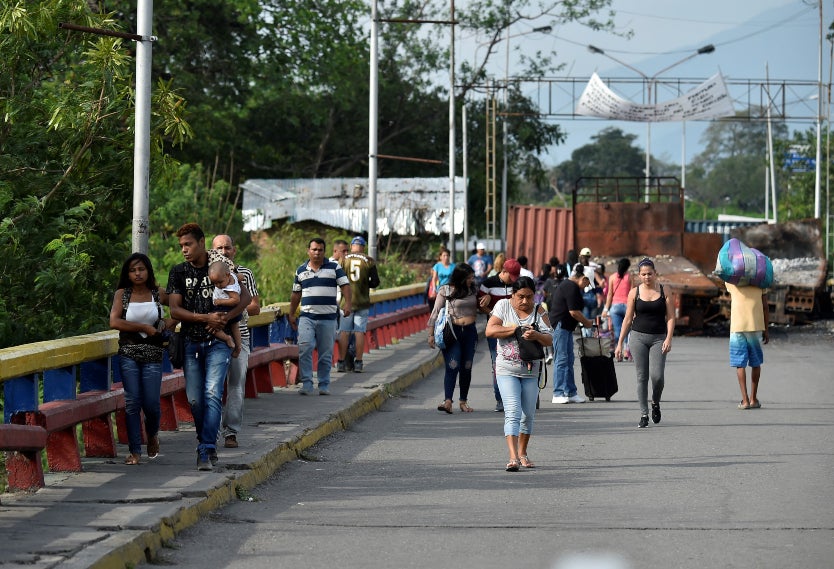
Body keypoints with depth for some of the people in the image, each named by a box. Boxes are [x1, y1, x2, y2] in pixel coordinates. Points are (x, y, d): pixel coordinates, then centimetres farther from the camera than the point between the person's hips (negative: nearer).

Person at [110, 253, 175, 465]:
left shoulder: (159, 294, 4)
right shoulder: (122, 294, 3)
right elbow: (114, 322, -9)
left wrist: (168, 323, -4)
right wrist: (144, 327, -11)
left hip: (152, 354, 0)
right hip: (128, 354, 0)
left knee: (151, 403, -4)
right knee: (132, 402, -4)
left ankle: (152, 434, 29)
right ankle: (134, 451, 1)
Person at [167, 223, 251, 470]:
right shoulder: (178, 272, 4)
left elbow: (245, 296, 2)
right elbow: (175, 310, -3)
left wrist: (225, 318, -13)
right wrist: (206, 318, -15)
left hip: (218, 341, -2)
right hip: (191, 342, 2)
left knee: (212, 394, -15)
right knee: (195, 399, 3)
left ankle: (206, 450, -19)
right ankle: (208, 442, 22)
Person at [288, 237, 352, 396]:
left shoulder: (334, 267, 4)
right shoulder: (301, 270, 12)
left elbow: (345, 286, -3)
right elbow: (296, 294, 19)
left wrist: (347, 303, -19)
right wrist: (291, 314, 18)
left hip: (328, 318, -1)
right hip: (306, 317, 1)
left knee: (326, 353, 3)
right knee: (304, 349, -15)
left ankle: (324, 385, 12)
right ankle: (306, 384, -12)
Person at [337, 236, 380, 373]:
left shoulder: (343, 260, -1)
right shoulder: (369, 261, 0)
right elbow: (375, 282, 0)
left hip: (346, 301, 0)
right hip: (362, 301, 0)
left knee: (344, 332, 2)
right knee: (359, 332, 2)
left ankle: (341, 362, 1)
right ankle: (358, 363, 1)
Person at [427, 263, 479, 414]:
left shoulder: (474, 290, 10)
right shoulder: (445, 291, -4)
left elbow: (479, 307, 25)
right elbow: (435, 312, -2)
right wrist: (431, 334, -5)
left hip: (470, 331, 5)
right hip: (452, 332, -5)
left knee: (466, 367, 7)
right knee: (452, 366, -15)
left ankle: (463, 401, 18)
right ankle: (448, 401, -22)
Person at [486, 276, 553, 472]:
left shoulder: (539, 311, 1)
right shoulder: (503, 305, -2)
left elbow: (549, 340, -4)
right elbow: (490, 331, -12)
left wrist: (536, 335, -25)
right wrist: (515, 328, -18)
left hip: (531, 371, 3)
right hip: (507, 370, -3)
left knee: (528, 415, 11)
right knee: (512, 413, -15)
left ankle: (522, 453, 29)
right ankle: (513, 457, -23)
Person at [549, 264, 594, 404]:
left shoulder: (566, 284, 18)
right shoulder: (572, 288, -15)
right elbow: (574, 312, -19)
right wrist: (587, 322, -4)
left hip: (564, 327, 11)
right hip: (559, 326, -11)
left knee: (569, 360, 11)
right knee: (561, 359, -10)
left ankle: (570, 393, 13)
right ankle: (558, 394, -9)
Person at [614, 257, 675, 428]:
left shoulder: (664, 291, 3)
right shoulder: (634, 293, 5)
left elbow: (671, 317, 1)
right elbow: (628, 319, 8)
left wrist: (668, 338, -13)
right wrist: (620, 344, 5)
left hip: (658, 338, -1)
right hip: (638, 337, 1)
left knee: (657, 375, -14)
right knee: (642, 377, -2)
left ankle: (655, 403, 16)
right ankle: (644, 414, 5)